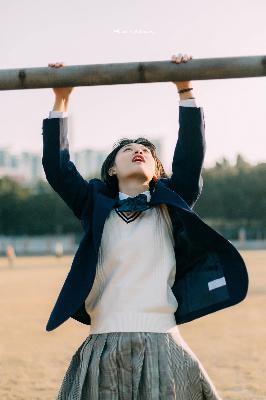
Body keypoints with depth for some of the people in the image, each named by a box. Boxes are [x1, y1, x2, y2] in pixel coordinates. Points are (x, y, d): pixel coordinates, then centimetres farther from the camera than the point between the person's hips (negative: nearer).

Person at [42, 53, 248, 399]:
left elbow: (191, 157, 5)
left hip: (161, 344, 0)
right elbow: (57, 168, 7)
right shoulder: (97, 207, 14)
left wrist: (185, 91, 1)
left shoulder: (169, 208, 14)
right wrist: (61, 101, 6)